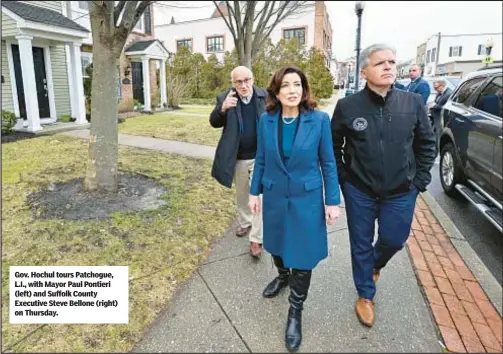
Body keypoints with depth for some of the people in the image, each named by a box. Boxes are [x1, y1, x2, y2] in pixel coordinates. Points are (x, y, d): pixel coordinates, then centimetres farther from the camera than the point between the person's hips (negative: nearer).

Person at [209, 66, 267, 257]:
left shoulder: (265, 96, -7)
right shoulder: (225, 98, -6)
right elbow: (213, 122, -11)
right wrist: (223, 108, -30)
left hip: (260, 157, -2)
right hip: (238, 158, 2)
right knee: (241, 194, 20)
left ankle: (256, 239, 6)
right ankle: (244, 223, 42)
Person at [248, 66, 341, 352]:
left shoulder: (319, 120, -12)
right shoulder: (267, 121, -5)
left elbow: (328, 163, -6)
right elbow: (261, 160, 4)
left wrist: (333, 201, -6)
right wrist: (255, 191, 6)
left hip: (307, 199, -2)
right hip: (274, 197, 3)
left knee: (303, 255, 6)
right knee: (278, 246, 22)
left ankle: (295, 312, 26)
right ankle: (283, 276, 54)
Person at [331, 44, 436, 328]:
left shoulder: (413, 102, -6)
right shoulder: (347, 106, -11)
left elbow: (427, 144, 5)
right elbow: (333, 146, 1)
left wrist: (420, 179, 0)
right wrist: (342, 178, -1)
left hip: (401, 193, 2)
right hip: (359, 192, -1)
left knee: (394, 240, 15)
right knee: (361, 245, 11)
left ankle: (376, 264, 52)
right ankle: (365, 295, 35)